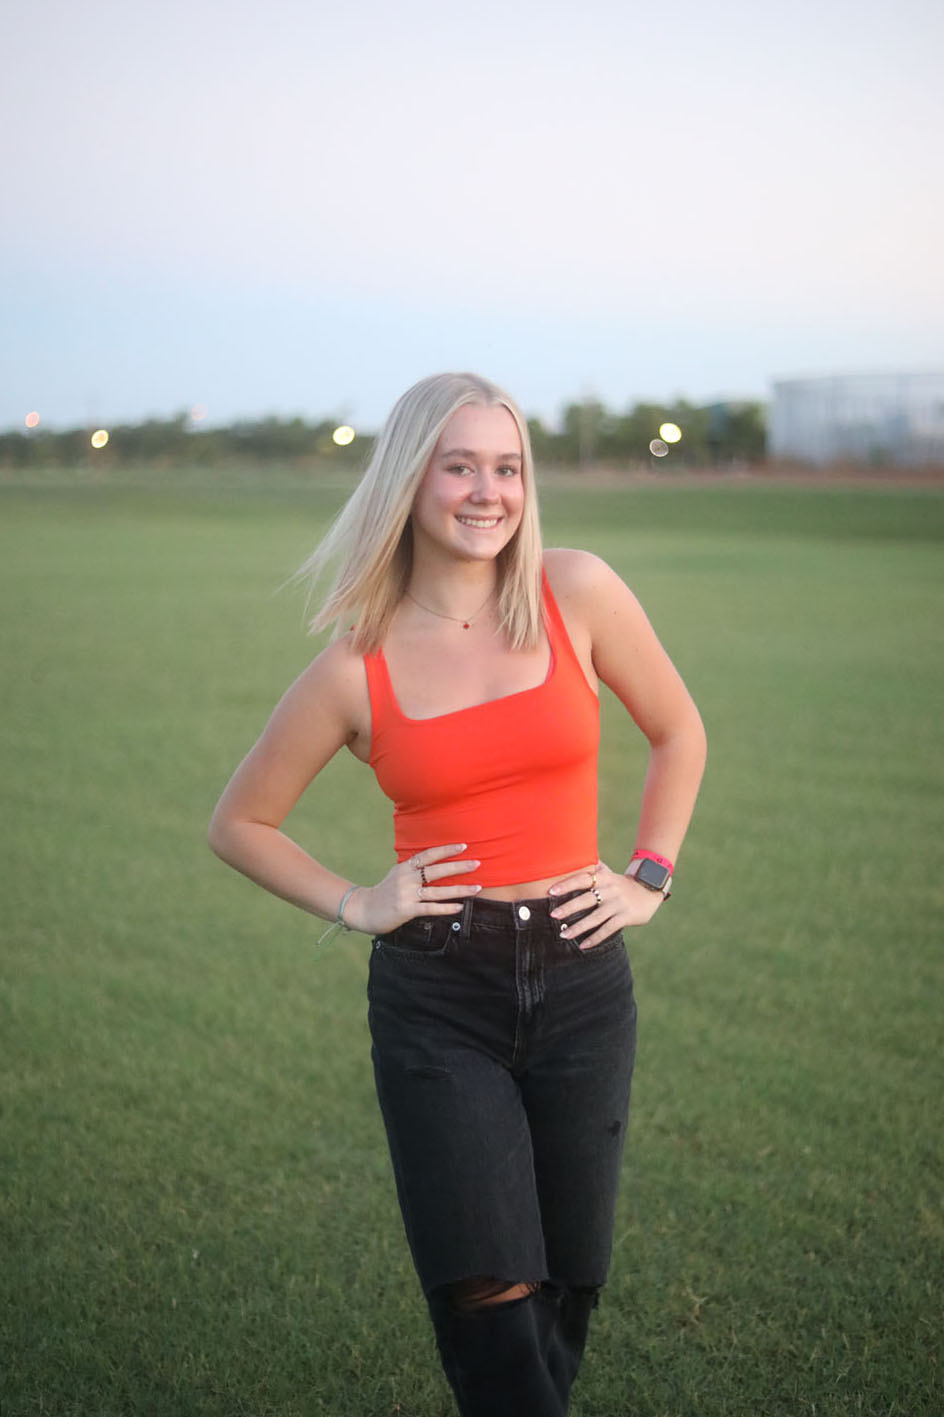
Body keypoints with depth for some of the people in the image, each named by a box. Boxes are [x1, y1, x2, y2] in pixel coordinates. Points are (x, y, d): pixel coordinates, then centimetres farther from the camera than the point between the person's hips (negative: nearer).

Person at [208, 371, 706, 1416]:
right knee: (488, 1298, -7)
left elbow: (677, 733, 13)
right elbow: (239, 823, 10)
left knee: (569, 1282, 13)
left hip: (580, 982, 2)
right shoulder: (356, 667, -4)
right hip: (435, 996, -1)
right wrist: (353, 904, 0)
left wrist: (648, 878, 6)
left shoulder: (578, 594, -3)